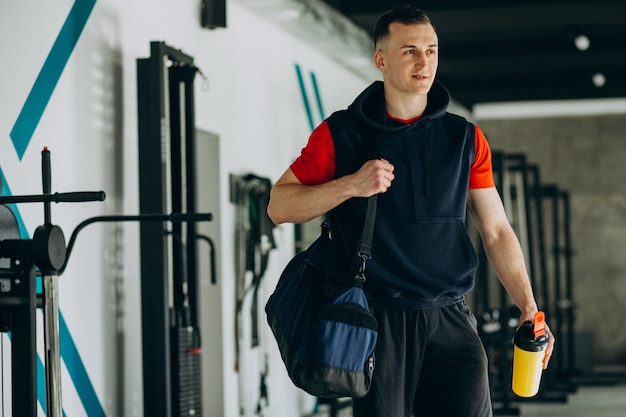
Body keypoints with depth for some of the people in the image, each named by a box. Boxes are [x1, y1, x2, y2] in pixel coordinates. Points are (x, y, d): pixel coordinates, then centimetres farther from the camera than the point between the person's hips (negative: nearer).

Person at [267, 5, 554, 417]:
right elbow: (278, 205, 2)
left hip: (451, 321, 2)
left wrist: (529, 309, 0)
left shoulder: (466, 139, 11)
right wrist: (351, 185, -13)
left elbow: (497, 231, 11)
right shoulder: (340, 134, 3)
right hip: (379, 321, -2)